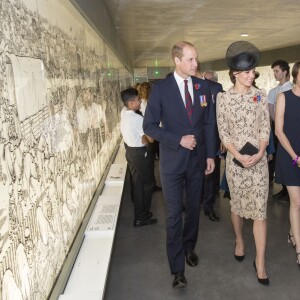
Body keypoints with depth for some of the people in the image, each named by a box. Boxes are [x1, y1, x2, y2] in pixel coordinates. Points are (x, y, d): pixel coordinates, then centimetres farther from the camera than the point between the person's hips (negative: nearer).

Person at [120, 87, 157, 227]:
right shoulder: (138, 118, -24)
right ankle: (141, 218, 13)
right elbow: (151, 139, -19)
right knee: (147, 184, 6)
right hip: (140, 153, -8)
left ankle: (140, 211, 32)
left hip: (130, 150, 8)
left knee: (136, 183, 19)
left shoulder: (123, 112, 0)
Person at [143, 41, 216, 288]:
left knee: (193, 209, 17)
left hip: (198, 158, 4)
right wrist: (179, 140, -18)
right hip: (173, 160, -3)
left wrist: (210, 154, 4)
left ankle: (189, 248, 41)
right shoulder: (161, 88, -8)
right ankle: (178, 269, 14)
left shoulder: (203, 86, 2)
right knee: (174, 214, 2)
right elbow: (150, 126, -9)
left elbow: (209, 123, 7)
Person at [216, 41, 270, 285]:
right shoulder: (223, 99, -3)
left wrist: (259, 153, -13)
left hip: (258, 160, 1)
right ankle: (239, 241, 39)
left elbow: (266, 128, 2)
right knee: (237, 205, 14)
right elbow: (223, 133, -4)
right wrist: (239, 155, -14)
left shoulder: (261, 96, 3)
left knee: (260, 210, 0)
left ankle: (260, 261, 9)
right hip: (235, 160, -1)